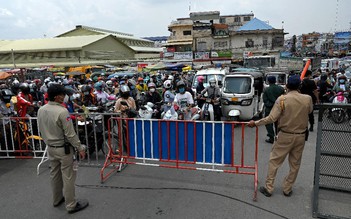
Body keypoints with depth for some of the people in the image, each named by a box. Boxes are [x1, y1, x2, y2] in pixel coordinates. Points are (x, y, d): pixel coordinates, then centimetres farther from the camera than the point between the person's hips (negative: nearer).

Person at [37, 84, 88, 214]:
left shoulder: (41, 110, -1)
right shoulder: (62, 111, -24)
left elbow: (41, 130, 9)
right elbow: (70, 134, -22)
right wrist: (80, 148, -13)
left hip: (50, 147, 8)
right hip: (63, 148, -8)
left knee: (55, 174, 20)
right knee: (68, 177, 2)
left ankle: (57, 199, 36)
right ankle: (71, 205, 12)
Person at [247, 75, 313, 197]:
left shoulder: (282, 99, -15)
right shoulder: (307, 99, -6)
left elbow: (272, 118, -19)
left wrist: (255, 123, -10)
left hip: (285, 136, -3)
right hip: (301, 136, 3)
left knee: (274, 161, 9)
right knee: (295, 164, 16)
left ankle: (268, 188, 15)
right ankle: (287, 189, 27)